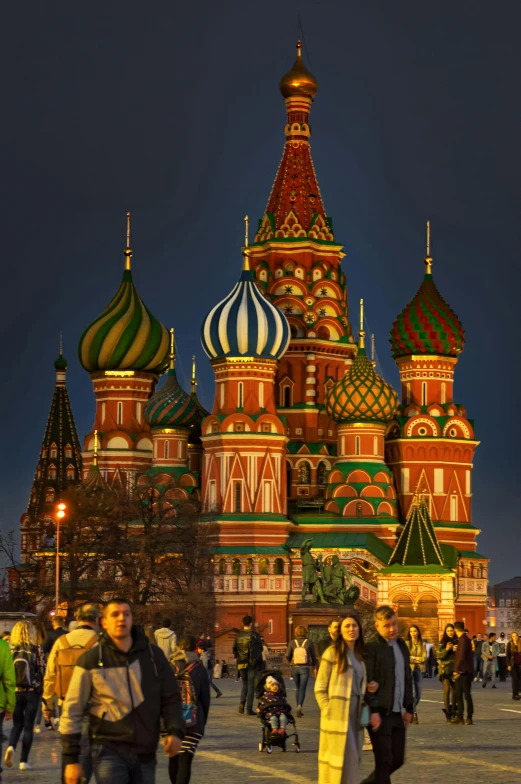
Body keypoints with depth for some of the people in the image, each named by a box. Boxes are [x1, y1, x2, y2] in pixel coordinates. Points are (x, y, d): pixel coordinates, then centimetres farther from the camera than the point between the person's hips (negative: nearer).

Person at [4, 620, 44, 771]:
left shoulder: (9, 650, -2)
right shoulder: (35, 650, -6)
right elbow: (41, 671, -5)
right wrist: (42, 690, 10)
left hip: (15, 692, 1)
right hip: (32, 692, -1)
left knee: (17, 724, 16)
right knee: (28, 726, 7)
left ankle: (11, 747, -13)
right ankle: (23, 761, 4)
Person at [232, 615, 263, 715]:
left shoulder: (238, 636, 4)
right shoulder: (254, 635, -11)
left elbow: (234, 650, 6)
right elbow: (259, 650, -12)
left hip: (241, 664, 4)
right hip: (252, 664, -4)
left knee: (245, 684, 18)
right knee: (251, 685, 3)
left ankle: (242, 702, -4)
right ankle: (249, 709, 1)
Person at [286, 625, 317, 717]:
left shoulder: (292, 643, -3)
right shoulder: (308, 642, -5)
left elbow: (287, 656, -2)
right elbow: (313, 655, 6)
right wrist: (314, 666, 23)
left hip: (295, 668, 2)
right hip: (305, 668, -2)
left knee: (298, 688, 17)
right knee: (302, 689, -4)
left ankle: (299, 707, 19)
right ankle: (299, 706, -26)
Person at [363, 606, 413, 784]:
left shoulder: (402, 646, 13)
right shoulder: (372, 648, -10)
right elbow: (367, 682, -14)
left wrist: (408, 708, 14)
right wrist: (373, 711, -19)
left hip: (397, 714, 7)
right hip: (381, 714, -7)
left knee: (397, 759, 10)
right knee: (384, 761, -3)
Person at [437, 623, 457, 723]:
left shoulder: (458, 641, 7)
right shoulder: (443, 642, 5)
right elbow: (439, 656, -2)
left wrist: (457, 650, -10)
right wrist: (446, 649, -17)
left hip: (455, 668, 2)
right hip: (445, 668, -2)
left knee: (454, 690, 6)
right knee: (447, 689, -13)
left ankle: (453, 711, 23)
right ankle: (447, 715, -15)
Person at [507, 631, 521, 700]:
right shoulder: (509, 644, -1)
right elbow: (507, 655, -1)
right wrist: (508, 665, -9)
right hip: (512, 665, -3)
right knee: (515, 679, -8)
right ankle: (515, 694, -6)